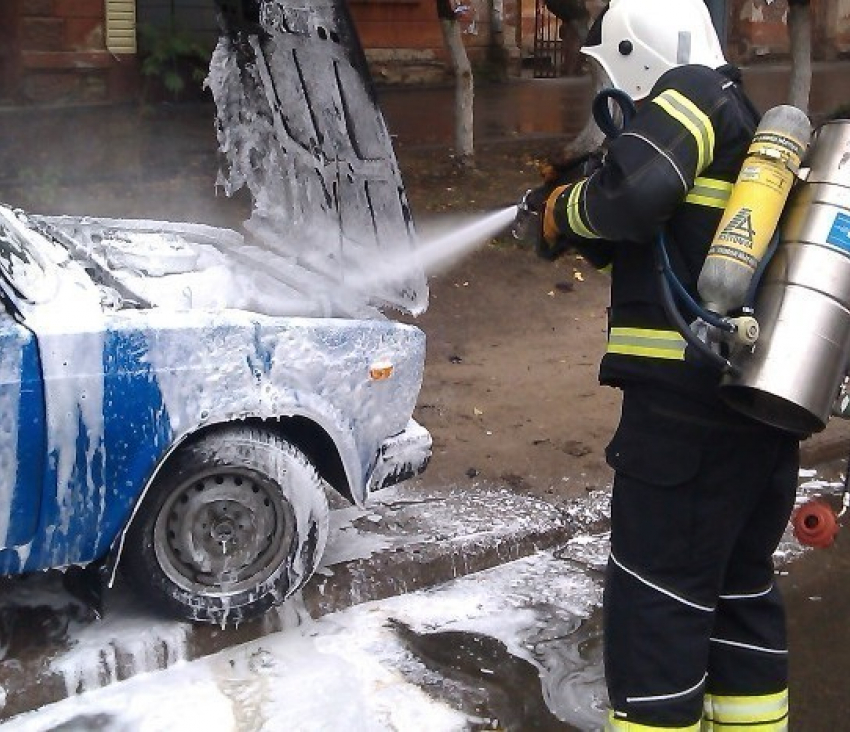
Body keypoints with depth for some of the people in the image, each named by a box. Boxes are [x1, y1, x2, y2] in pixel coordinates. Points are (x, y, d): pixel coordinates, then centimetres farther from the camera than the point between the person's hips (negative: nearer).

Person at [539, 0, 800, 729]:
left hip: (687, 403, -10)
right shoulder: (751, 130, 22)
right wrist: (584, 234, 16)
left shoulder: (692, 93, -6)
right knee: (740, 586, 19)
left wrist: (565, 212, -5)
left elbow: (636, 188, -24)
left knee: (657, 599, -1)